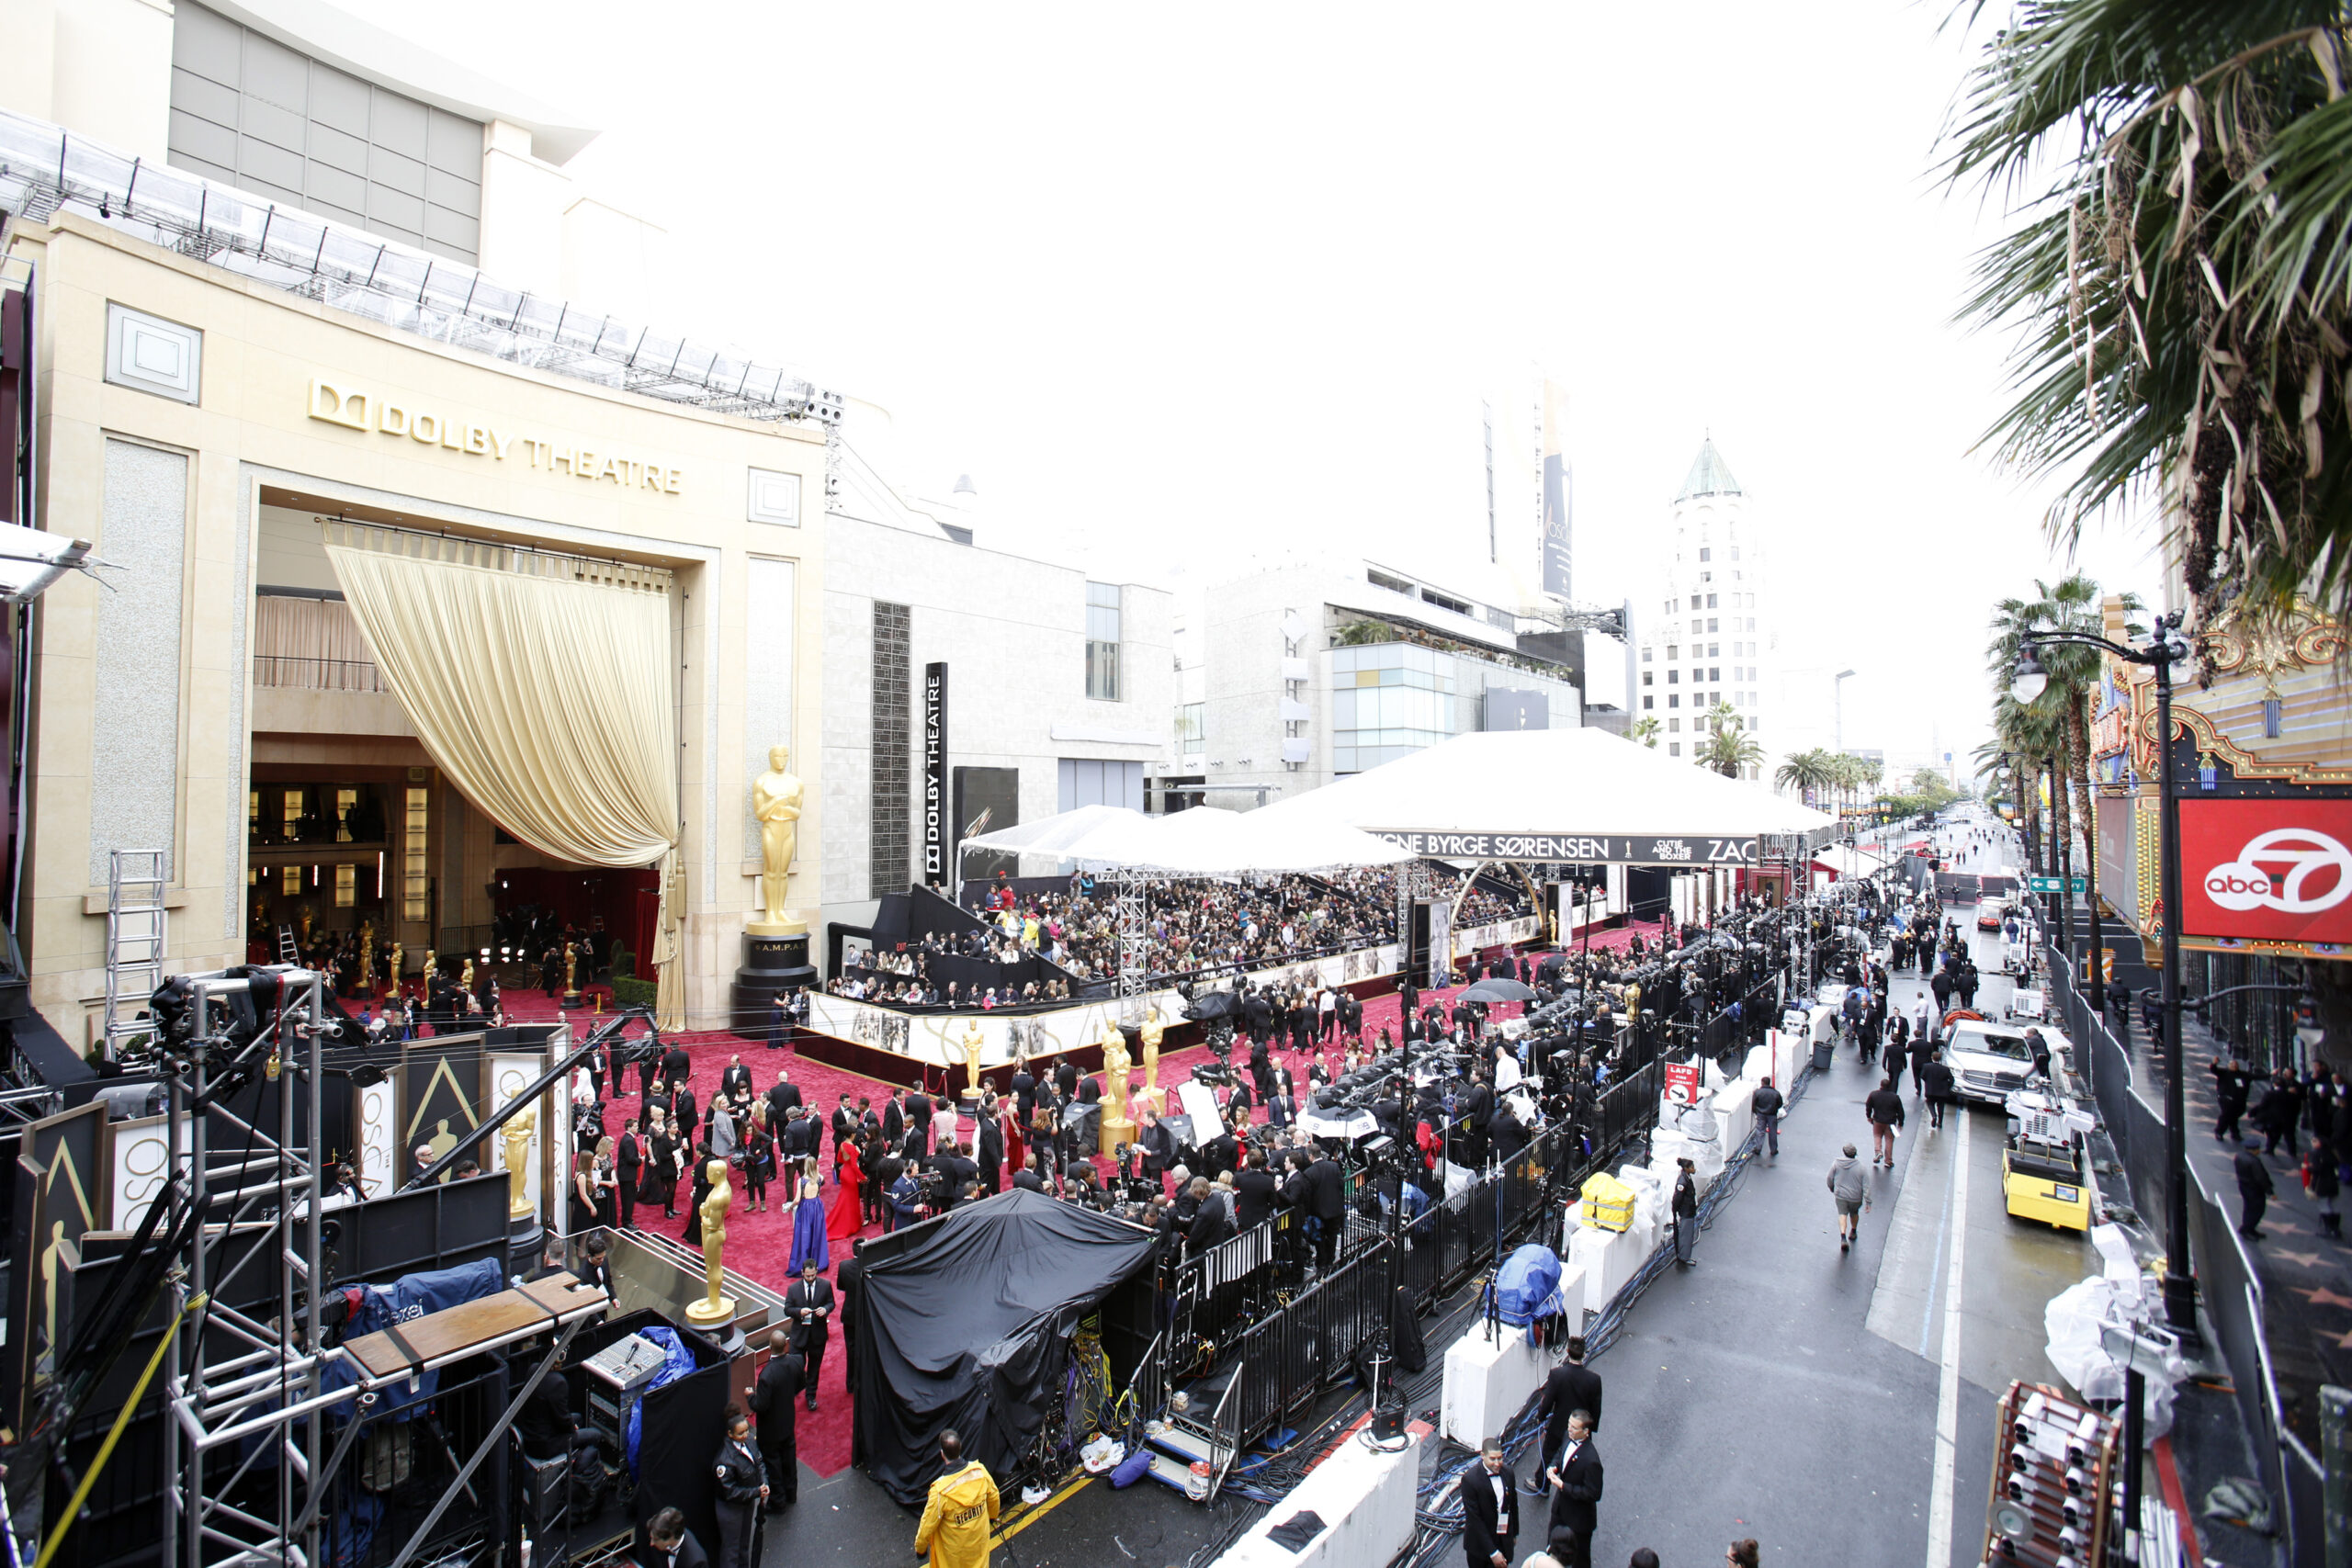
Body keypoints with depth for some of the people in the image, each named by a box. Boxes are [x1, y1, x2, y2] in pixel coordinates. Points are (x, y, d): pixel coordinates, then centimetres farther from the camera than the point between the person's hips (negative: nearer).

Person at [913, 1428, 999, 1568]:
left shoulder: (940, 1490, -33)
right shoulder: (980, 1470, -22)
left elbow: (928, 1525, -20)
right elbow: (993, 1497, -3)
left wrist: (920, 1548, 0)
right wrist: (992, 1516, 18)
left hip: (953, 1549, -3)